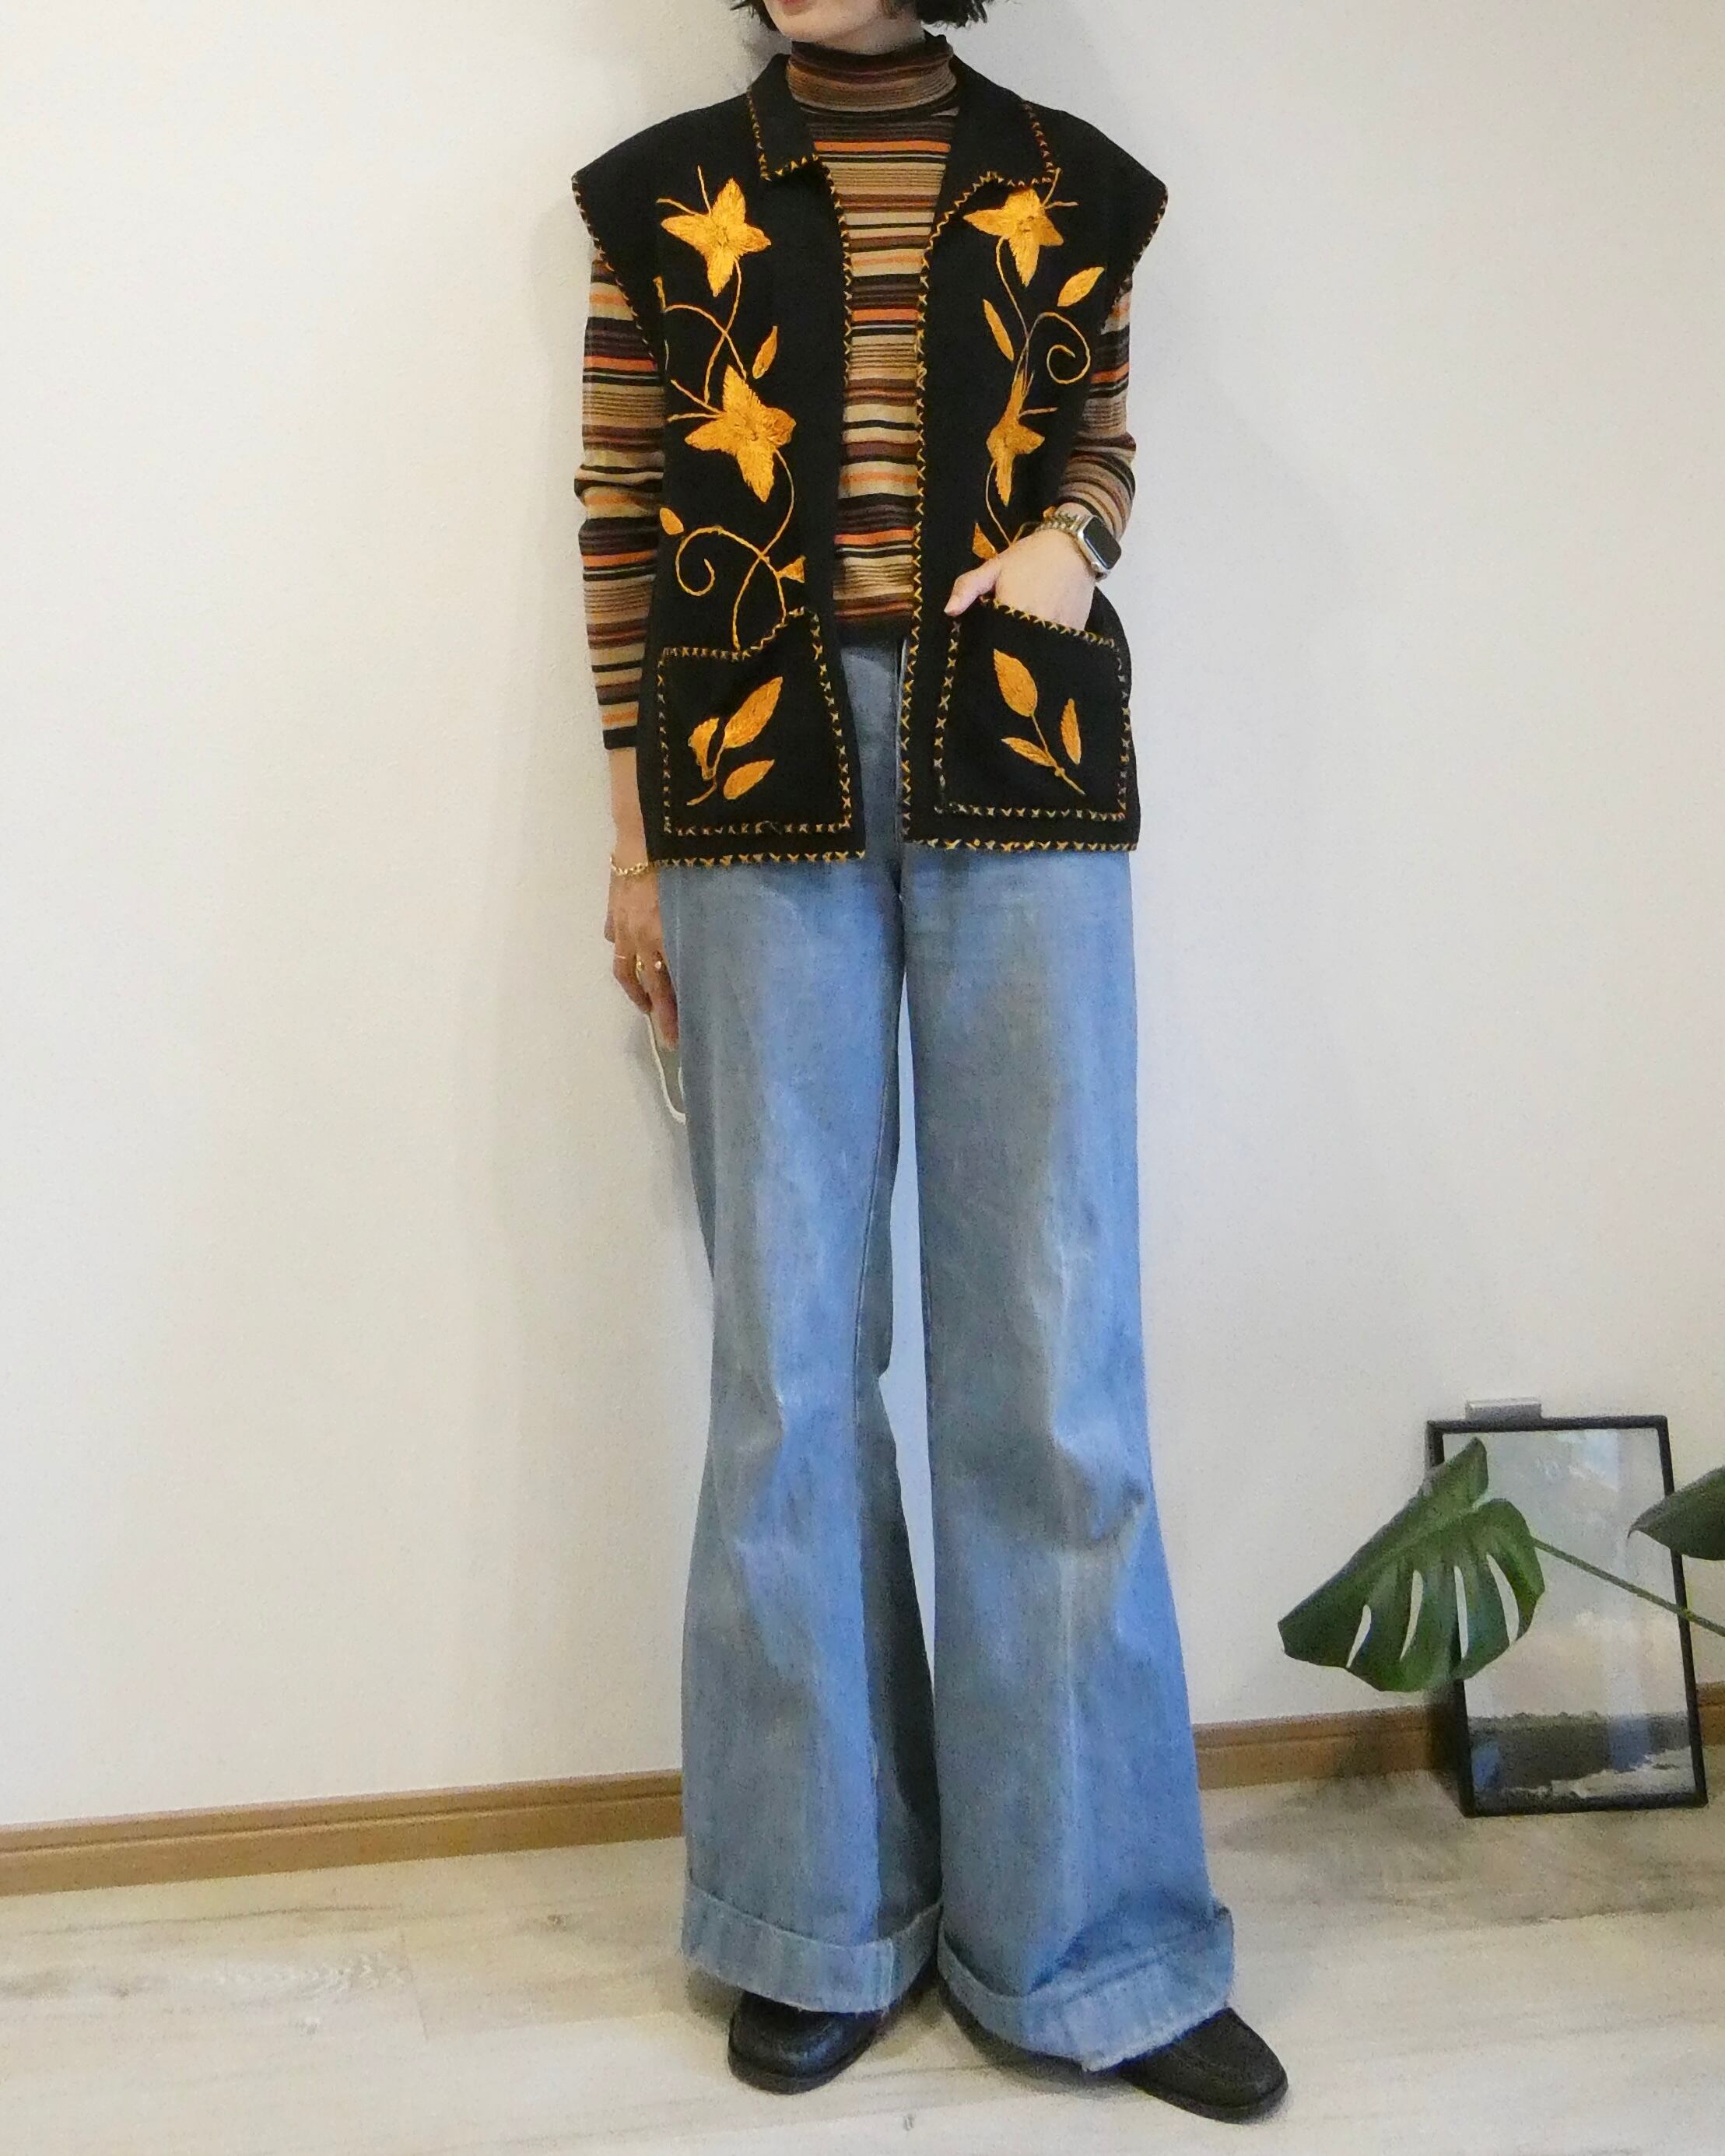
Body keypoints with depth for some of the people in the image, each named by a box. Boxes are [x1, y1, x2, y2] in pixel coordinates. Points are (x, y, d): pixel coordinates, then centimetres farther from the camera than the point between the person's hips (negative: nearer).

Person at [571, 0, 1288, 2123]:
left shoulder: (1071, 188, 15)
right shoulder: (665, 192, 14)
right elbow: (624, 517, 11)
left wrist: (1064, 542, -2)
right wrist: (635, 836, 5)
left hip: (1021, 772, 1)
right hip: (762, 786, 0)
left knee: (1055, 1345, -2)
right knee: (788, 1351, 1)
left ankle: (1086, 1931, 15)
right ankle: (823, 1916, 20)